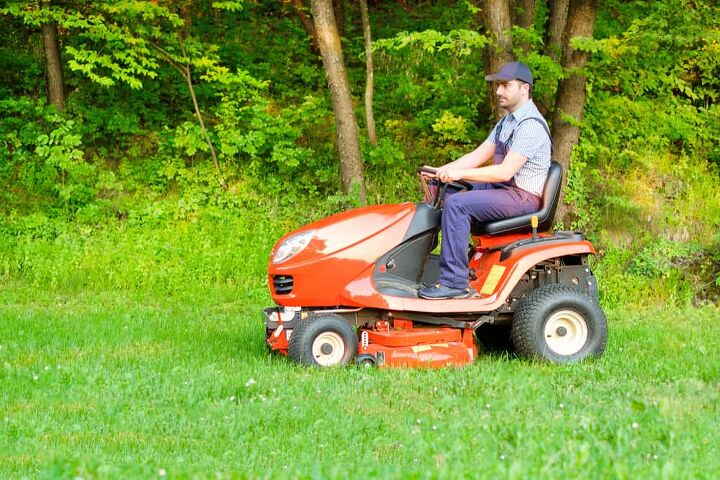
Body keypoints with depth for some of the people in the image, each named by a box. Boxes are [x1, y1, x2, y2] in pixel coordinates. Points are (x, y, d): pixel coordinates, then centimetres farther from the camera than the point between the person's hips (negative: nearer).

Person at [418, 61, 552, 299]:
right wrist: (442, 171, -2)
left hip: (524, 197, -11)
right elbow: (479, 155, 13)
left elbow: (505, 172, -26)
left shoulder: (531, 126, -18)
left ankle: (454, 282, -27)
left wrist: (459, 173, -25)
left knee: (456, 204, -27)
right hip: (502, 188, 11)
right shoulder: (507, 121, 16)